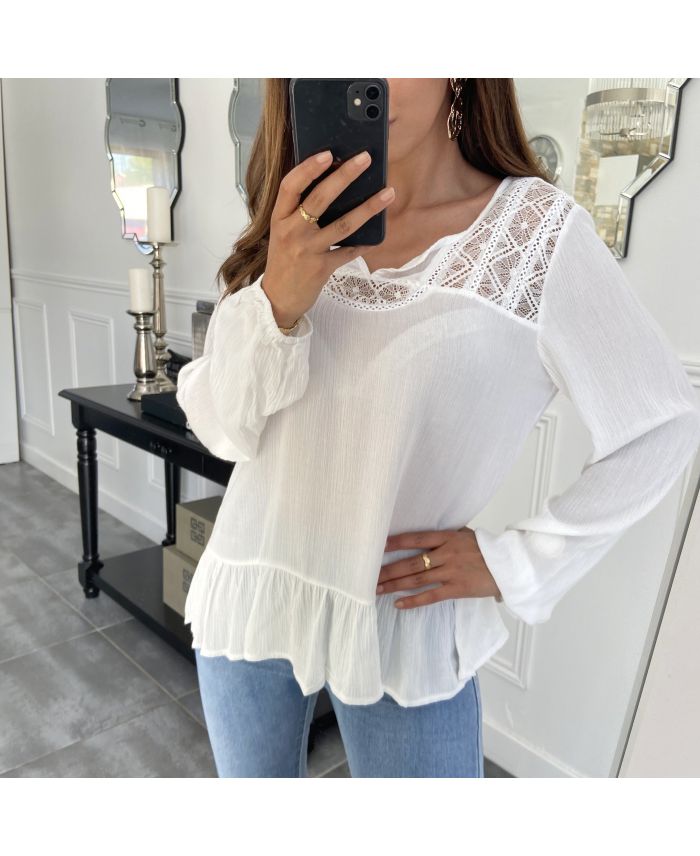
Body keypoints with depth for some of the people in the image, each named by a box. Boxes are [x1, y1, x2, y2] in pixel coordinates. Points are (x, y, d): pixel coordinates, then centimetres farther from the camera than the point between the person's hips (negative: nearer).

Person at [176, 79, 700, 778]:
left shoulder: (540, 232, -13)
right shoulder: (302, 228, 0)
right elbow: (219, 429, -7)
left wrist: (516, 562, -9)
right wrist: (277, 300, -25)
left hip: (401, 623, -4)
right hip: (247, 596, 5)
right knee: (251, 771, 23)